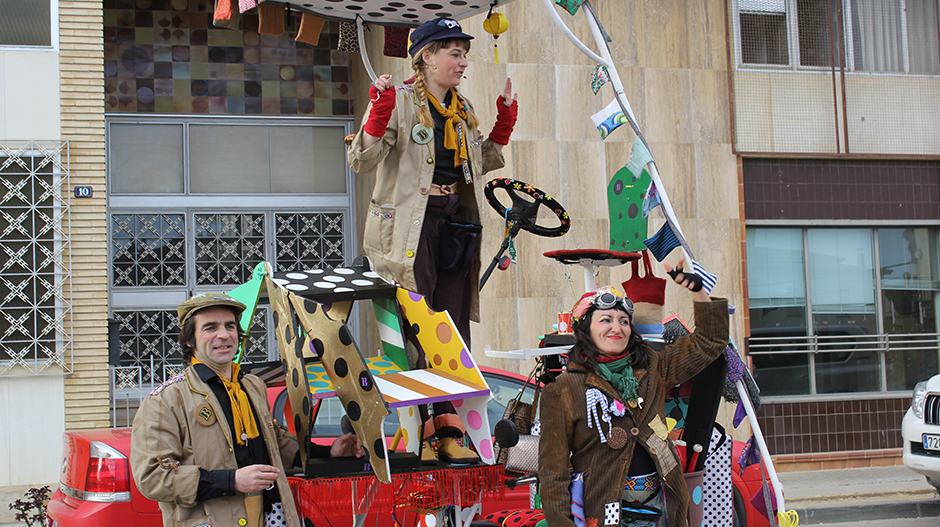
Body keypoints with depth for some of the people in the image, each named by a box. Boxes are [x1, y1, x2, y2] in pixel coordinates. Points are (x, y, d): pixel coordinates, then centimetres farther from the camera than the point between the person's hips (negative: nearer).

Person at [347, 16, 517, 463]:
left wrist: (505, 120, 17)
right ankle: (442, 427, 0)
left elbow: (482, 162, 27)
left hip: (455, 221, 7)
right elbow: (362, 162, -12)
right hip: (409, 223, -6)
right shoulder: (399, 101, -4)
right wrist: (378, 115, -25)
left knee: (454, 328, 4)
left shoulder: (463, 109, 17)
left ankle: (446, 425, 8)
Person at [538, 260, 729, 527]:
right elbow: (553, 467, -5)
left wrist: (697, 289, 4)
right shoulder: (563, 390, -5)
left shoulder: (651, 370, 8)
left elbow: (709, 342, 13)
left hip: (659, 505, 4)